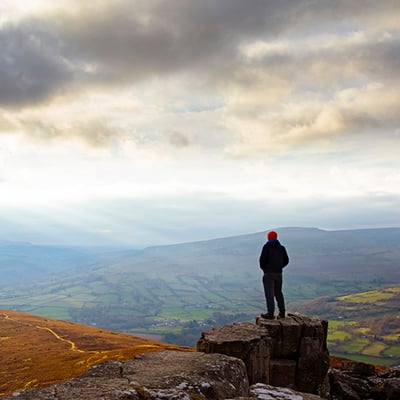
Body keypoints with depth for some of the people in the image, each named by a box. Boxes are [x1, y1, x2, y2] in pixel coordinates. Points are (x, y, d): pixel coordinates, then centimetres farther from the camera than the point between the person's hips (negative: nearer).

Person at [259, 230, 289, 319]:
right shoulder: (281, 248, 8)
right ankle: (282, 312, 18)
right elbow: (286, 261, 9)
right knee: (278, 293, 16)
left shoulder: (266, 247, -8)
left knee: (269, 294, -4)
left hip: (268, 273, -5)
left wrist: (263, 268, 5)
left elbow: (262, 259, -14)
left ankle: (270, 313, -7)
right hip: (278, 273, 5)